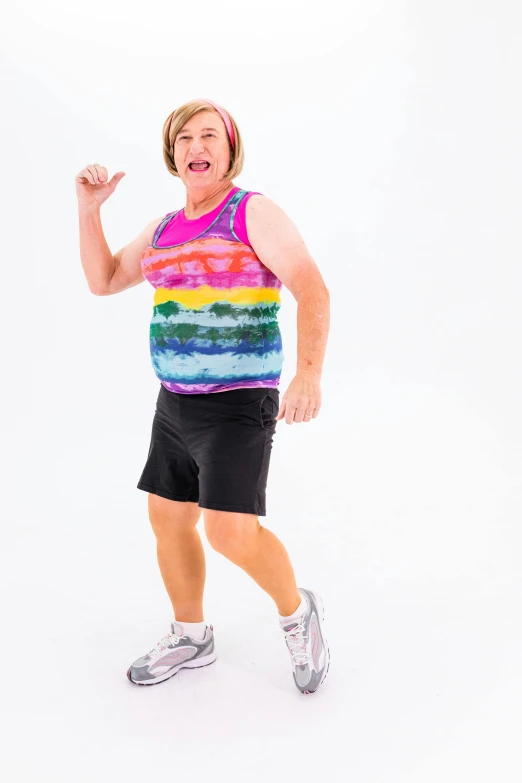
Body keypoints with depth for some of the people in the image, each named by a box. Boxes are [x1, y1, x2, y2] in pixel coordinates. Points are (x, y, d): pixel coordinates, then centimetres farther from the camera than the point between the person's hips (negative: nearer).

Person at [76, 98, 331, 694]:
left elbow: (313, 292, -18)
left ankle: (297, 612, 13)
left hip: (239, 404, -7)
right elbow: (103, 281, 18)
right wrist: (89, 210, 5)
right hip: (176, 401, 8)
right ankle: (190, 638, 32)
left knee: (230, 531, -16)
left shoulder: (254, 213, -9)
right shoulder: (164, 229, 13)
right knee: (168, 520, 12)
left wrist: (308, 375, -30)